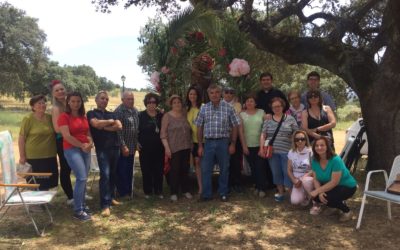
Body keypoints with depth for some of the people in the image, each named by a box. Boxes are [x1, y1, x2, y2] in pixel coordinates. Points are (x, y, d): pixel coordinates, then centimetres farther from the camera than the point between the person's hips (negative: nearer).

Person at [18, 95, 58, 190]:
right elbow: (21, 138, -7)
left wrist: (55, 151, 13)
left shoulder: (50, 118, 6)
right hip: (34, 157, -5)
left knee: (51, 180, 10)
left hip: (50, 156, 5)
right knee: (38, 183, 3)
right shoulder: (28, 119, -7)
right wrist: (22, 156, -10)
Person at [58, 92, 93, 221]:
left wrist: (90, 142, -4)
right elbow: (66, 136, -15)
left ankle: (82, 205, 23)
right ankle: (78, 211, -4)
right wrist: (82, 145, -15)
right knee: (82, 178, -14)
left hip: (85, 149, 7)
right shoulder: (64, 116, -7)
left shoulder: (83, 116, 14)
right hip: (72, 149, -7)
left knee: (84, 179, 9)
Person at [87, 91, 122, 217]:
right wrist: (110, 122, -3)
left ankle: (111, 197, 24)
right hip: (102, 149, -5)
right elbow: (96, 124, -18)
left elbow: (119, 126, 0)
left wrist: (104, 127, -8)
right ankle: (105, 205, -10)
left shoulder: (111, 114, 17)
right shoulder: (91, 113, 3)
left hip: (115, 147, 5)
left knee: (113, 174, 10)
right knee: (105, 175, -11)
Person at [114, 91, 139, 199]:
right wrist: (123, 146, -19)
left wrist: (137, 143, 13)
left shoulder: (135, 111, 9)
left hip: (132, 147, 7)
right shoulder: (119, 111, -14)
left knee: (130, 171, 15)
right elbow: (118, 130, -18)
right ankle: (123, 193, 14)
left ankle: (129, 192, 27)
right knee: (122, 171, 3)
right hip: (123, 147, -7)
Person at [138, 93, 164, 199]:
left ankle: (158, 191, 18)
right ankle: (147, 191, 16)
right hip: (145, 148, -2)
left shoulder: (160, 116, 8)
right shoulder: (141, 115, 2)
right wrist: (137, 142, -8)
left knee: (159, 170, 5)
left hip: (158, 148, 2)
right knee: (146, 170, 3)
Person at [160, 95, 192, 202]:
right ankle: (174, 192, 8)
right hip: (174, 148, -4)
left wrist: (190, 144, 8)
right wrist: (166, 147, -15)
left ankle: (185, 190, 22)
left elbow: (189, 130, 16)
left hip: (186, 147, 4)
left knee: (185, 169, 10)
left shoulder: (185, 114, 10)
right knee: (174, 170, -1)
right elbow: (163, 133, -7)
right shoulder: (167, 116, -3)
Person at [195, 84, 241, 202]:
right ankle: (206, 194, 16)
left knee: (224, 169, 9)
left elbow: (234, 126, 2)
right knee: (205, 169, 4)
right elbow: (199, 128, 7)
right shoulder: (204, 108, 4)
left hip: (223, 142, -1)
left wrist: (233, 144, -2)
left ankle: (223, 193, 24)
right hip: (208, 142, 1)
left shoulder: (228, 107, -1)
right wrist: (200, 145, 3)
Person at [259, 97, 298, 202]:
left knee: (288, 172, -1)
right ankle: (281, 192, 23)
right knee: (276, 173, 9)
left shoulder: (290, 119, 4)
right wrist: (262, 148, -3)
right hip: (272, 151, 2)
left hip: (287, 151, -2)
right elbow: (263, 135, 6)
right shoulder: (267, 120, 8)